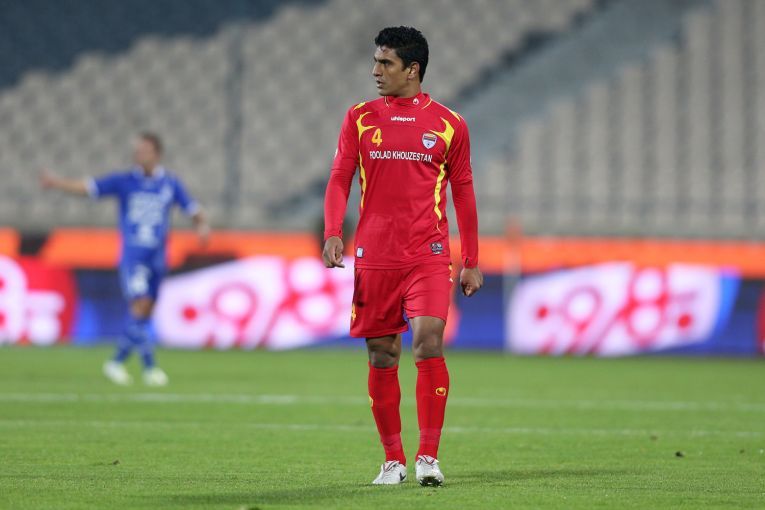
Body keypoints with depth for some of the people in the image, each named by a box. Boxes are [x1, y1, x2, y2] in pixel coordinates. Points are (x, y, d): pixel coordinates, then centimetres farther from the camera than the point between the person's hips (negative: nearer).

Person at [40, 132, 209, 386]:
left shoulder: (170, 184, 5)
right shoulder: (124, 181, 0)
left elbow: (193, 209, 9)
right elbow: (87, 187, -6)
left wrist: (203, 225, -12)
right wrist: (57, 182, -19)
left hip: (157, 257, 3)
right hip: (132, 256, -3)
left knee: (145, 314, 4)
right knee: (141, 306, -16)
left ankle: (117, 362, 18)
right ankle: (149, 367, -14)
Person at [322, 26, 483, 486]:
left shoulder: (448, 124, 5)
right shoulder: (360, 118, 8)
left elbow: (463, 192, 11)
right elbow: (340, 179, 5)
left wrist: (472, 262, 9)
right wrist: (333, 233, -12)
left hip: (428, 254, -2)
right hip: (374, 255, 2)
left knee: (428, 341, -17)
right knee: (382, 355, 4)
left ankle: (429, 456, -11)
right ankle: (393, 459, 14)